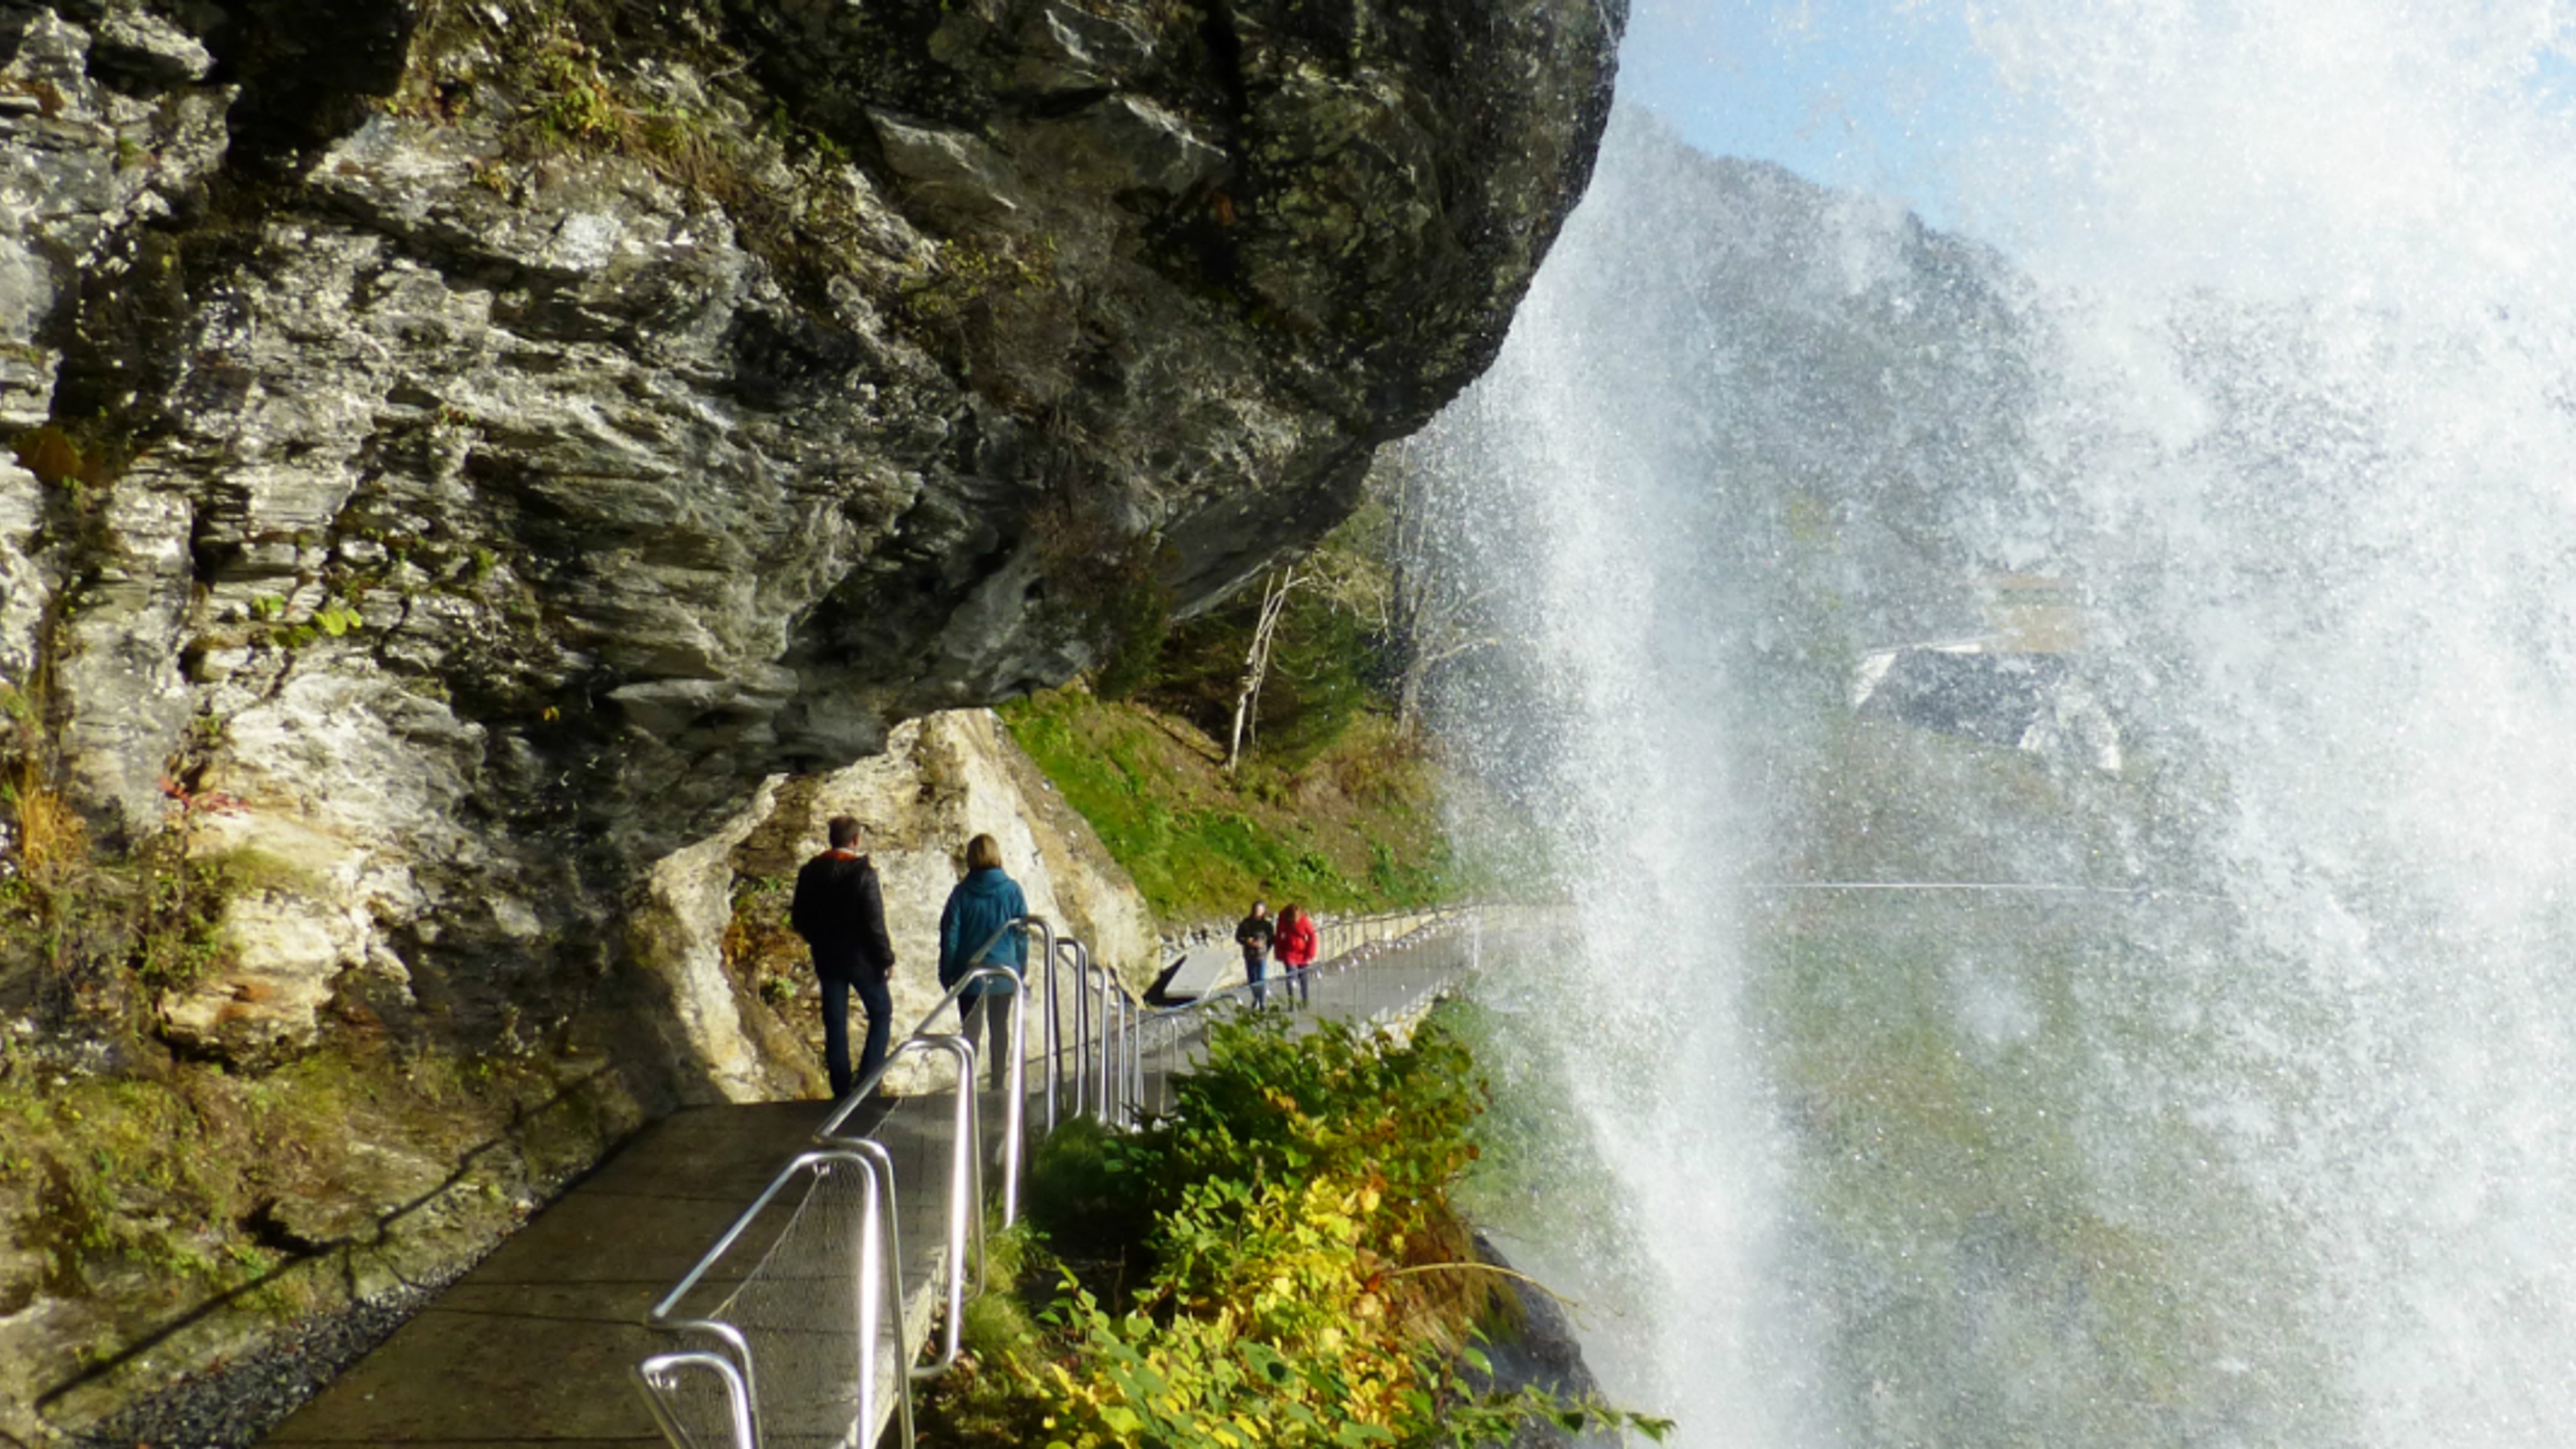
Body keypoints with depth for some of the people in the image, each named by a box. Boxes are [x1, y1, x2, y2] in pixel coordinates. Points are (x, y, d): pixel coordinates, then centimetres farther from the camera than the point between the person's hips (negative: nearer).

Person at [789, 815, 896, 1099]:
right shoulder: (863, 873, -16)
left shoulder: (810, 872, 0)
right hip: (861, 958, -4)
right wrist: (886, 958, -6)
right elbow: (874, 923, -16)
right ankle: (867, 1078, 2)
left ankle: (841, 1090, 13)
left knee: (835, 1023, 10)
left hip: (827, 959, 4)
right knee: (881, 1012, 12)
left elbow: (799, 919, 6)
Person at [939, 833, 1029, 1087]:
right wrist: (1021, 965, 14)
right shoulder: (1012, 890, -5)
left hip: (969, 974, -1)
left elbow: (949, 936, -6)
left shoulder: (962, 893, -8)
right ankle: (997, 1082, 17)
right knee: (1000, 1028, 13)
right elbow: (1021, 932, 1)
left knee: (970, 1029, 6)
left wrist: (947, 973, 3)